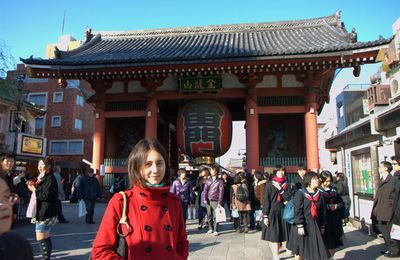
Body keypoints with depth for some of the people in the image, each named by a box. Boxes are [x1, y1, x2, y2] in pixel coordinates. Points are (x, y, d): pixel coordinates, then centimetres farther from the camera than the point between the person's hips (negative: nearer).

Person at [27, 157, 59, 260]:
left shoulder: (50, 179, -14)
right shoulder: (42, 178, 17)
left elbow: (46, 195, -22)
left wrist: (34, 190, -11)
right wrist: (33, 186, 5)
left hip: (45, 213, -10)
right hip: (41, 212, 10)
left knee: (41, 238, -8)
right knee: (45, 238, 16)